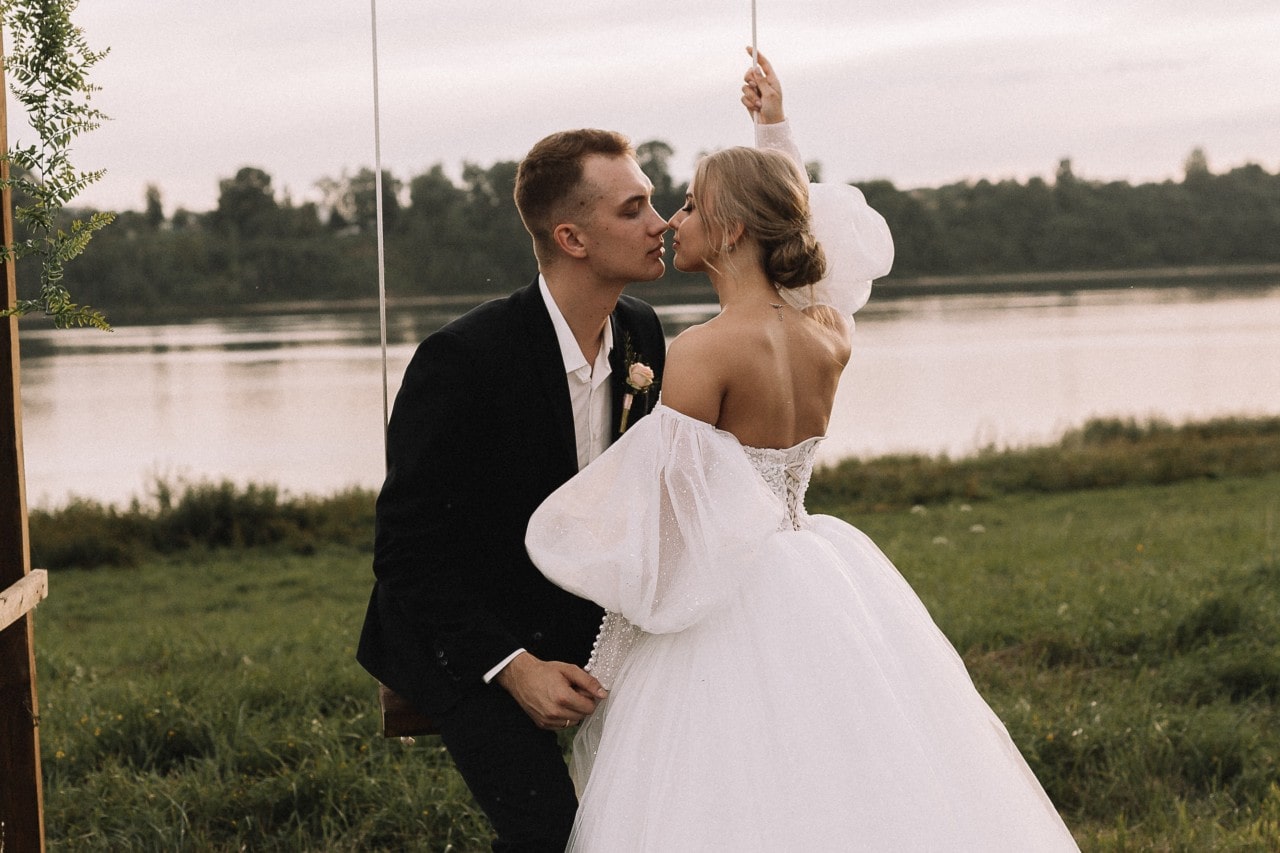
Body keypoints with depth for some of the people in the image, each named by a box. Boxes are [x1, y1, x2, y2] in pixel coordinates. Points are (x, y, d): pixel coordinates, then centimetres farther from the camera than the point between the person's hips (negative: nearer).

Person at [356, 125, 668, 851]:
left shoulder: (642, 333, -5)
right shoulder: (462, 359, -25)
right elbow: (406, 554, -20)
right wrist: (512, 668, -26)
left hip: (585, 621, 6)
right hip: (463, 636, -6)